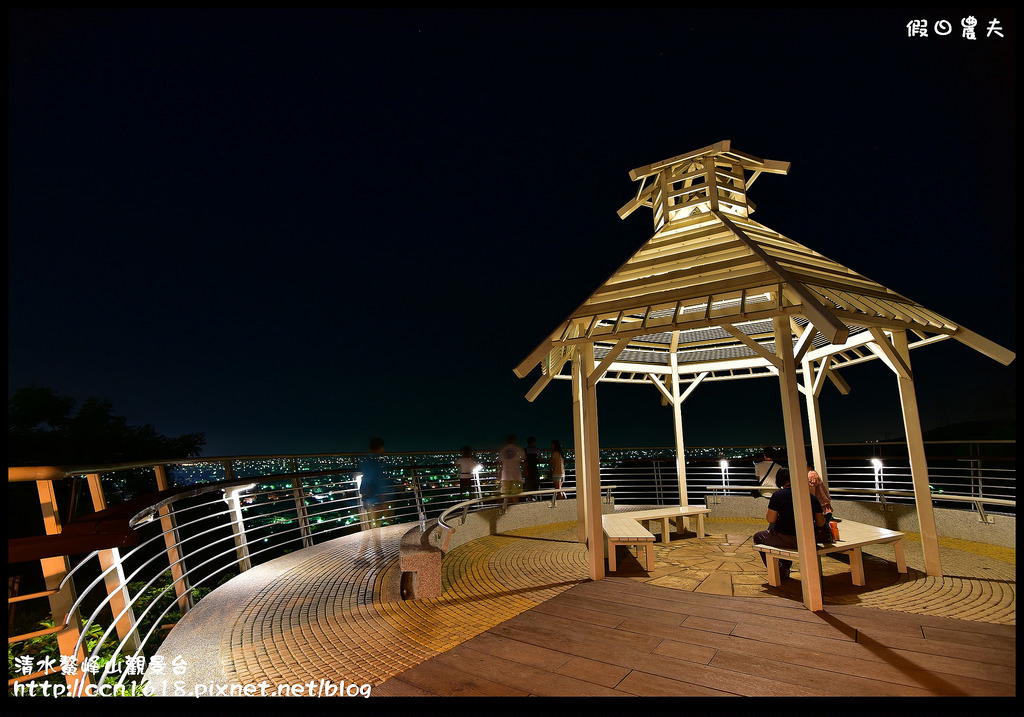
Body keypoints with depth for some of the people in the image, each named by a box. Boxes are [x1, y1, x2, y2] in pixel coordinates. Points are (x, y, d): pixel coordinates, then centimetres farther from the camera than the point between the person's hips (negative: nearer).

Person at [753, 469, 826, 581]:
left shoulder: (777, 495, -11)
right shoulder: (812, 497, 2)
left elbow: (770, 519, -10)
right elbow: (820, 523, 7)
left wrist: (771, 506, 10)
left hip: (787, 540, -5)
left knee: (758, 537, 21)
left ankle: (779, 571, 15)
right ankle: (785, 568, 38)